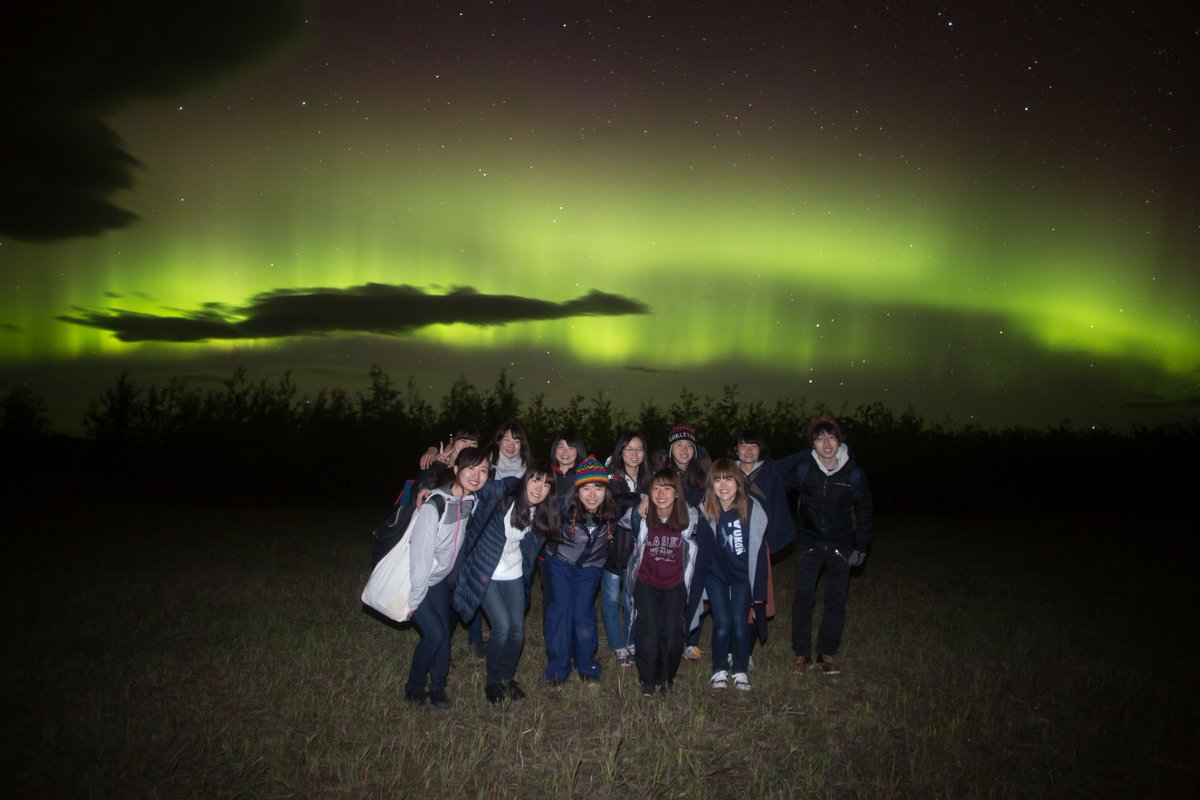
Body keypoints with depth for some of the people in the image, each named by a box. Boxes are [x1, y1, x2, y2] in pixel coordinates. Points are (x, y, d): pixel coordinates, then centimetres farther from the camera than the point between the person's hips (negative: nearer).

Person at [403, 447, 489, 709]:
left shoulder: (472, 501, -11)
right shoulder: (434, 504, -30)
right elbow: (421, 554, -26)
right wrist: (415, 599, -20)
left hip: (440, 578, 6)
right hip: (414, 579, -6)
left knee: (445, 632, 1)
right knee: (434, 633, -11)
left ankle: (437, 687, 21)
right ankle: (414, 686, 13)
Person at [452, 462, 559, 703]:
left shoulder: (541, 515, -4)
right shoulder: (502, 493, -20)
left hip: (513, 575, 5)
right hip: (486, 573, -5)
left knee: (517, 629, 2)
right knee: (502, 626, -12)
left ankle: (507, 677, 29)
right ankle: (492, 680, 14)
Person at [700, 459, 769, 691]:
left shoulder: (752, 508, -16)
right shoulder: (705, 509, -14)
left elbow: (759, 550, -9)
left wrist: (759, 590, -7)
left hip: (742, 575, 0)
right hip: (715, 574, 0)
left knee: (740, 623, -4)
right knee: (722, 624, -5)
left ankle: (740, 670, 18)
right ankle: (720, 670, 17)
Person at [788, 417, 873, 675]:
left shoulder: (854, 474, -11)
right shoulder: (803, 469, -14)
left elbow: (863, 513, 2)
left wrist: (860, 547, 4)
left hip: (841, 546, 1)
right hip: (810, 543, 0)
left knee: (836, 600, 7)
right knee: (803, 597, -1)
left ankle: (826, 653, 21)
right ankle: (802, 653, 12)